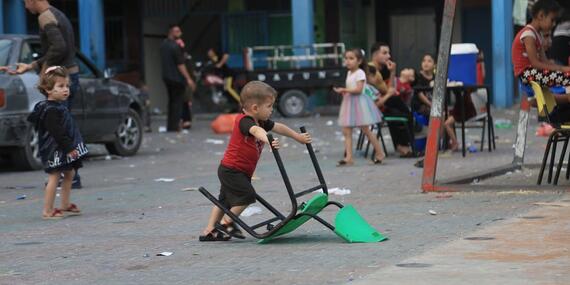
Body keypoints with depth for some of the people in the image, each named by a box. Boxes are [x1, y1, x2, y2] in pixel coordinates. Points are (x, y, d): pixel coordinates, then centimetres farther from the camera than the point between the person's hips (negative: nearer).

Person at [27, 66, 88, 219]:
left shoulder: (60, 106, 13)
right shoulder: (51, 110, -19)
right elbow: (57, 132, -25)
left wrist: (72, 147, 21)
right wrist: (68, 147, -24)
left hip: (65, 149, 11)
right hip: (55, 150, -11)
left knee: (69, 174, 16)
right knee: (54, 177, -9)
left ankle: (65, 205, 25)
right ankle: (47, 211, -7)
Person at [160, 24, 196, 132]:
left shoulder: (163, 45, 10)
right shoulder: (175, 46, -18)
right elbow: (180, 65, -20)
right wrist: (188, 79, -19)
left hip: (167, 77, 9)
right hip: (177, 78, -8)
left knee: (171, 101, 16)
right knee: (177, 102, -3)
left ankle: (170, 126, 19)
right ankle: (174, 126, -5)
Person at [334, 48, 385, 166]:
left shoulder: (360, 73, -11)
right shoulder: (349, 73, 15)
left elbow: (358, 89, -21)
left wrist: (344, 90, -22)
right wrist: (343, 92, 1)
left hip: (359, 102, -8)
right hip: (349, 103, 8)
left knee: (366, 130, -1)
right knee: (346, 131, -1)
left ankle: (380, 153, 12)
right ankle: (348, 157, -4)